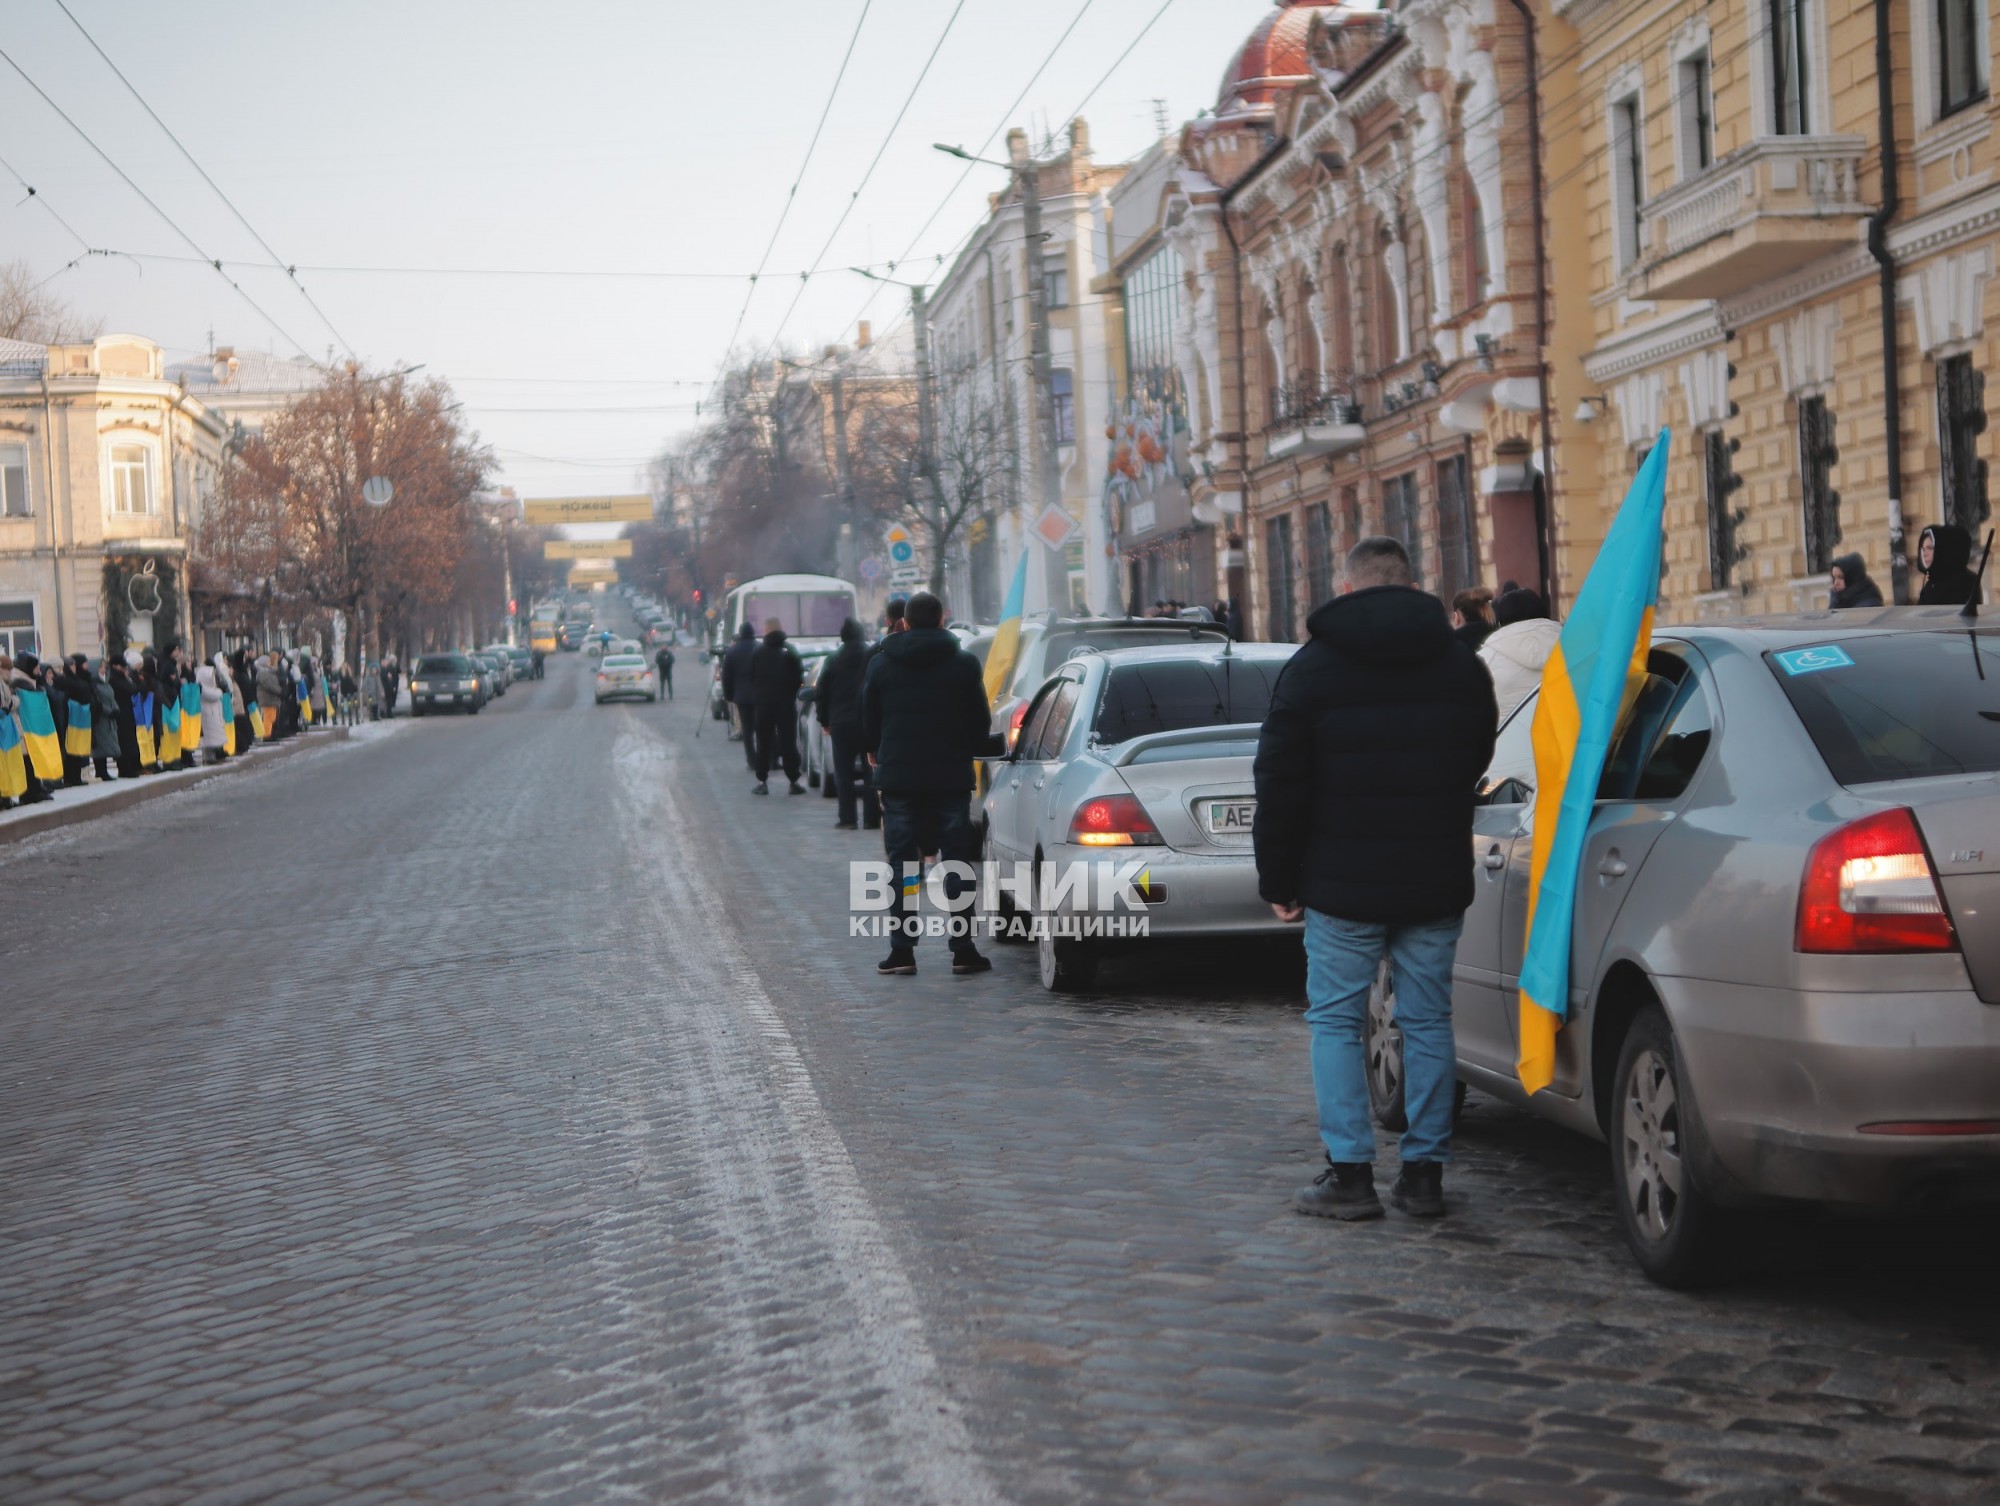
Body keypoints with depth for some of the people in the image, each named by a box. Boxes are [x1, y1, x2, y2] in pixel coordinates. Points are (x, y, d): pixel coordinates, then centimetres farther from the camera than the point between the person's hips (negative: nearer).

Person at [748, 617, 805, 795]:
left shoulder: (757, 652, -3)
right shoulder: (790, 652, -5)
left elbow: (751, 679, 3)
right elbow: (800, 678, -3)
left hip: (763, 705, 0)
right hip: (786, 704, 0)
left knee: (764, 744, 7)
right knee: (789, 742, 3)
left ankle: (762, 782, 3)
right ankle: (793, 782, 1)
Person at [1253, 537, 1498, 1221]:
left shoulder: (1313, 667, -4)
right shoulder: (1462, 665, 6)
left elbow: (1280, 783, -4)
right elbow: (1477, 762, 18)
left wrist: (1277, 881, 2)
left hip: (1342, 883, -3)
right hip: (1435, 882, 3)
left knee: (1336, 1022, 4)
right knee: (1428, 1022, 8)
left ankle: (1350, 1172, -1)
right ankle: (1424, 1172, 9)